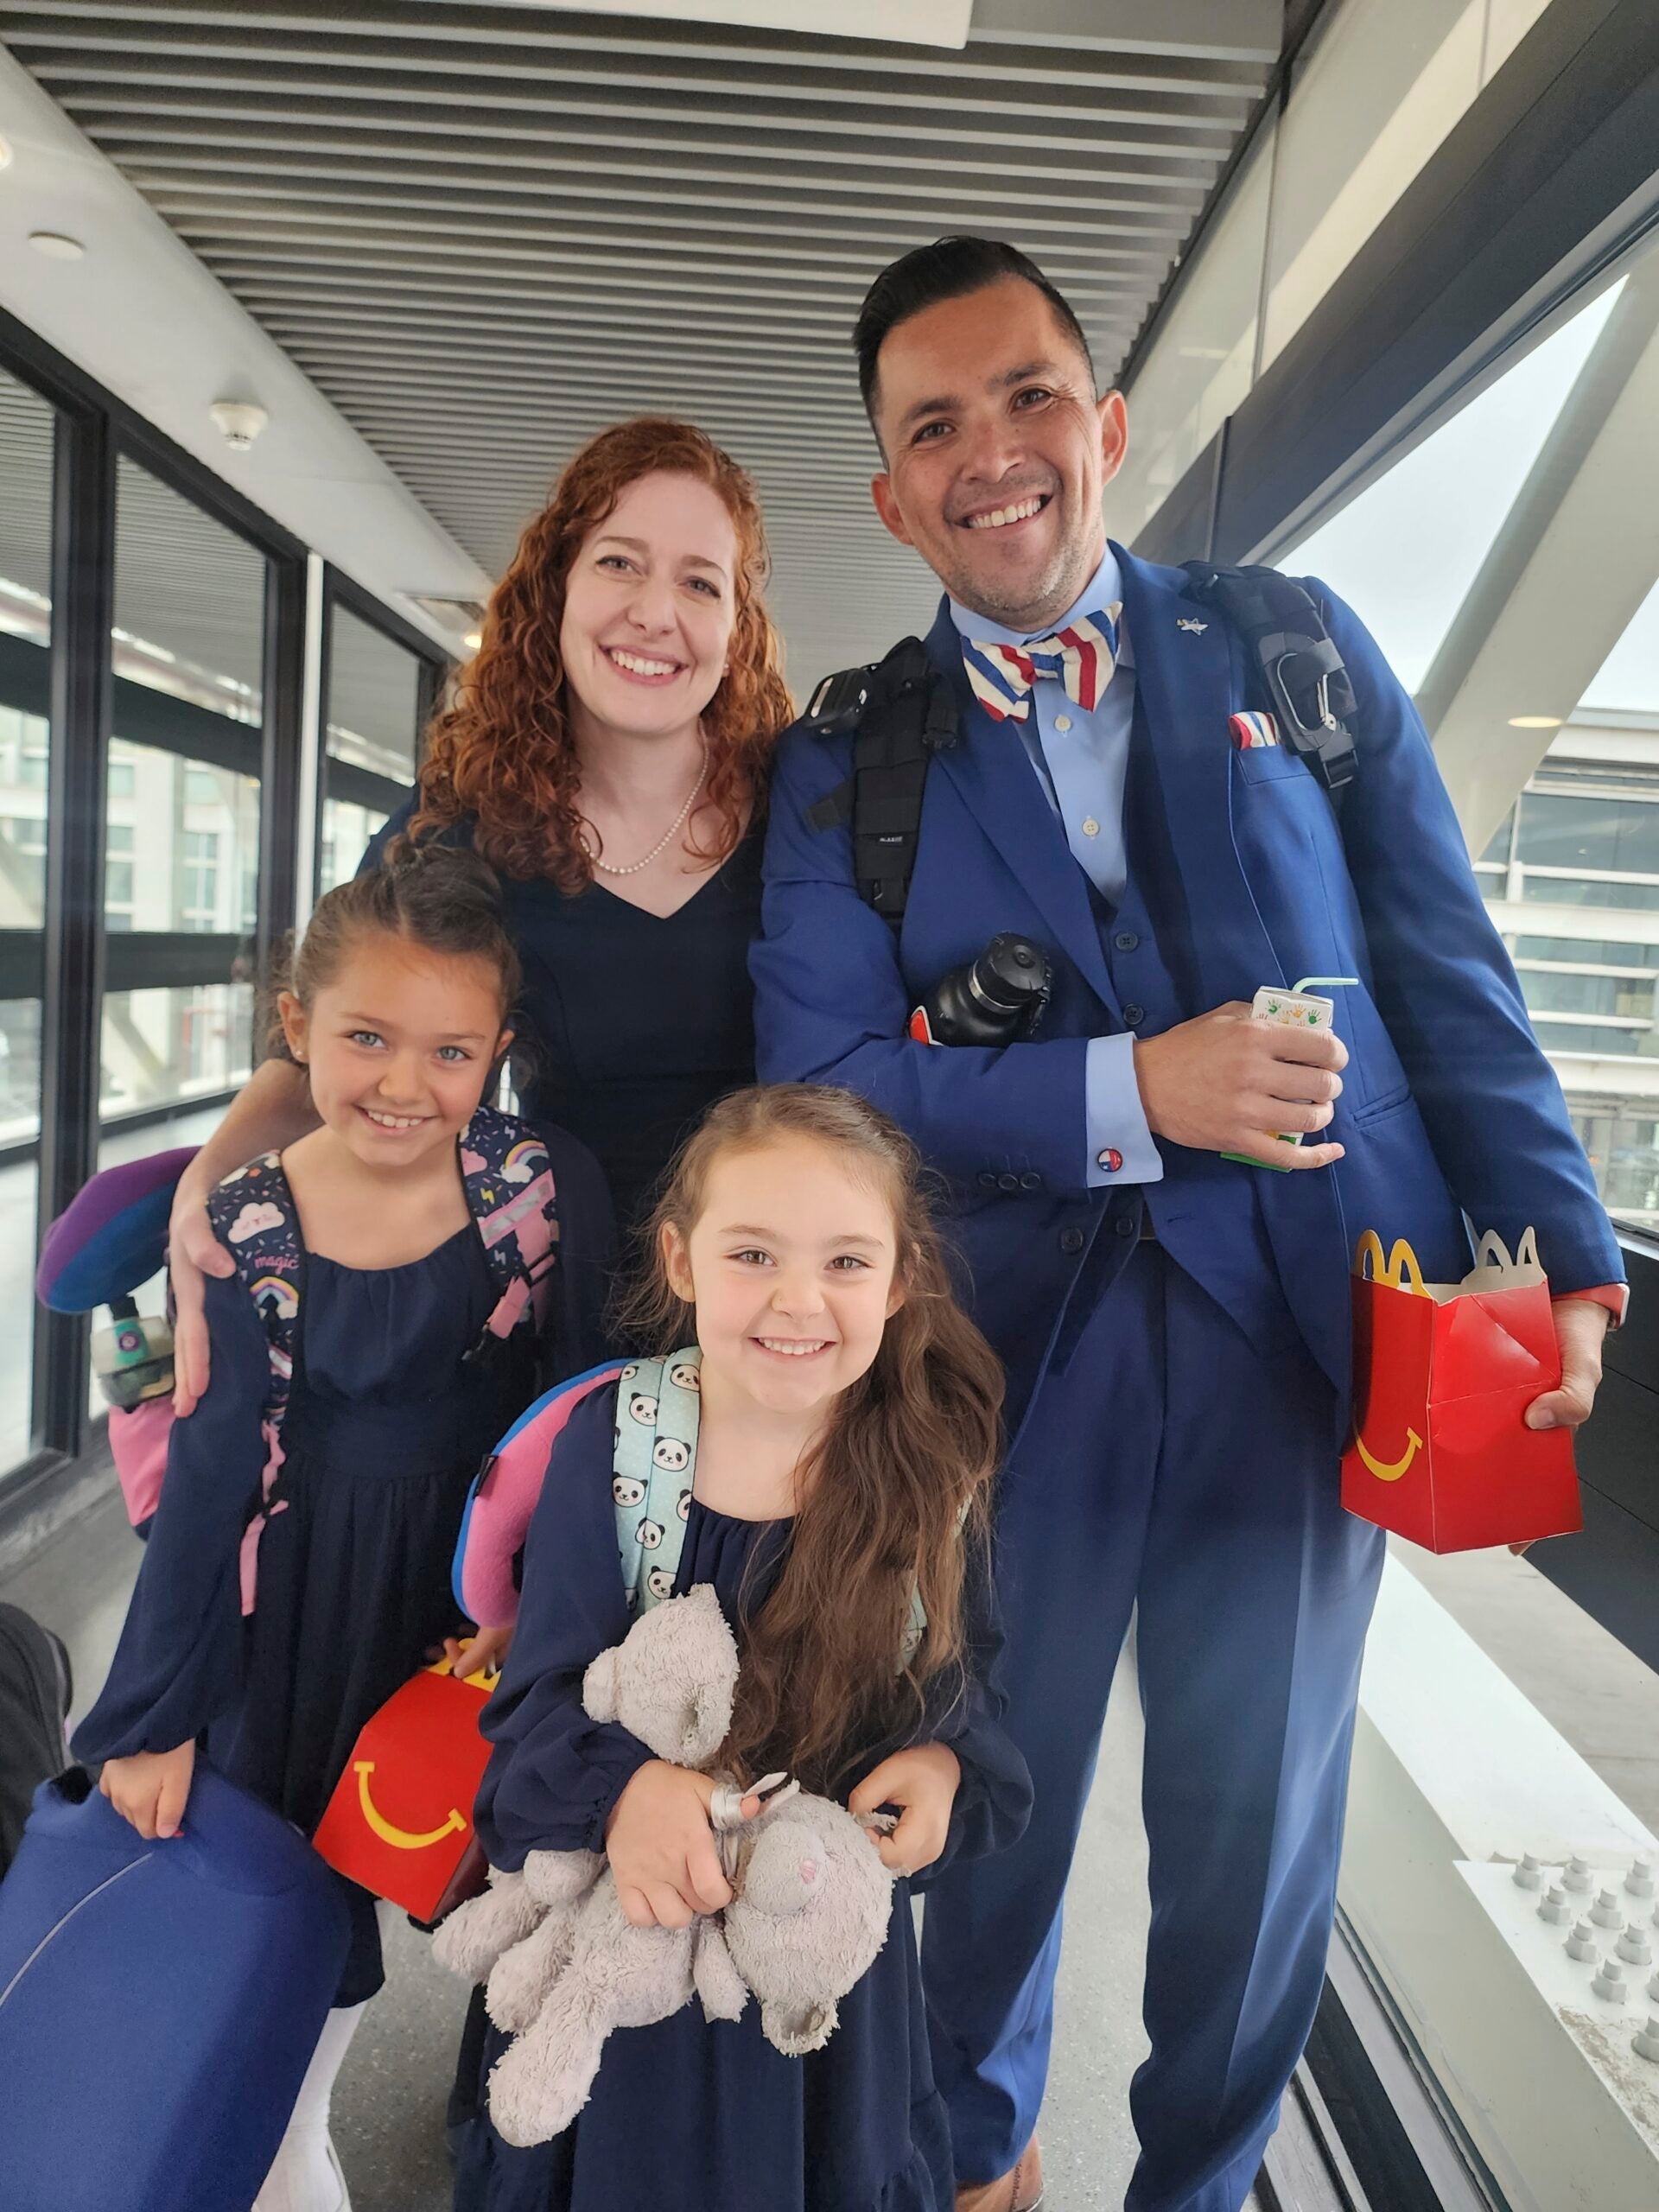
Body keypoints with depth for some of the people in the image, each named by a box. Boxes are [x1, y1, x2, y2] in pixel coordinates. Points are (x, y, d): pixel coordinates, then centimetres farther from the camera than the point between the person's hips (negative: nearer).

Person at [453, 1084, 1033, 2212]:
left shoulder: (929, 1464, -16)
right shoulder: (612, 1441, -19)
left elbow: (964, 1665, -1)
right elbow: (544, 1693, -17)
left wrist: (944, 1762, -21)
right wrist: (625, 1789, -35)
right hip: (624, 1913, 0)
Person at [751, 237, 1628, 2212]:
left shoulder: (1293, 644, 4)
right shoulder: (845, 765, 1)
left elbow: (1449, 972, 4)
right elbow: (821, 1076, -9)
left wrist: (1560, 1250, -3)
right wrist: (1127, 1094, -19)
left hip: (1309, 1324, 1)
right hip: (1011, 1343, 0)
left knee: (1257, 1818, 16)